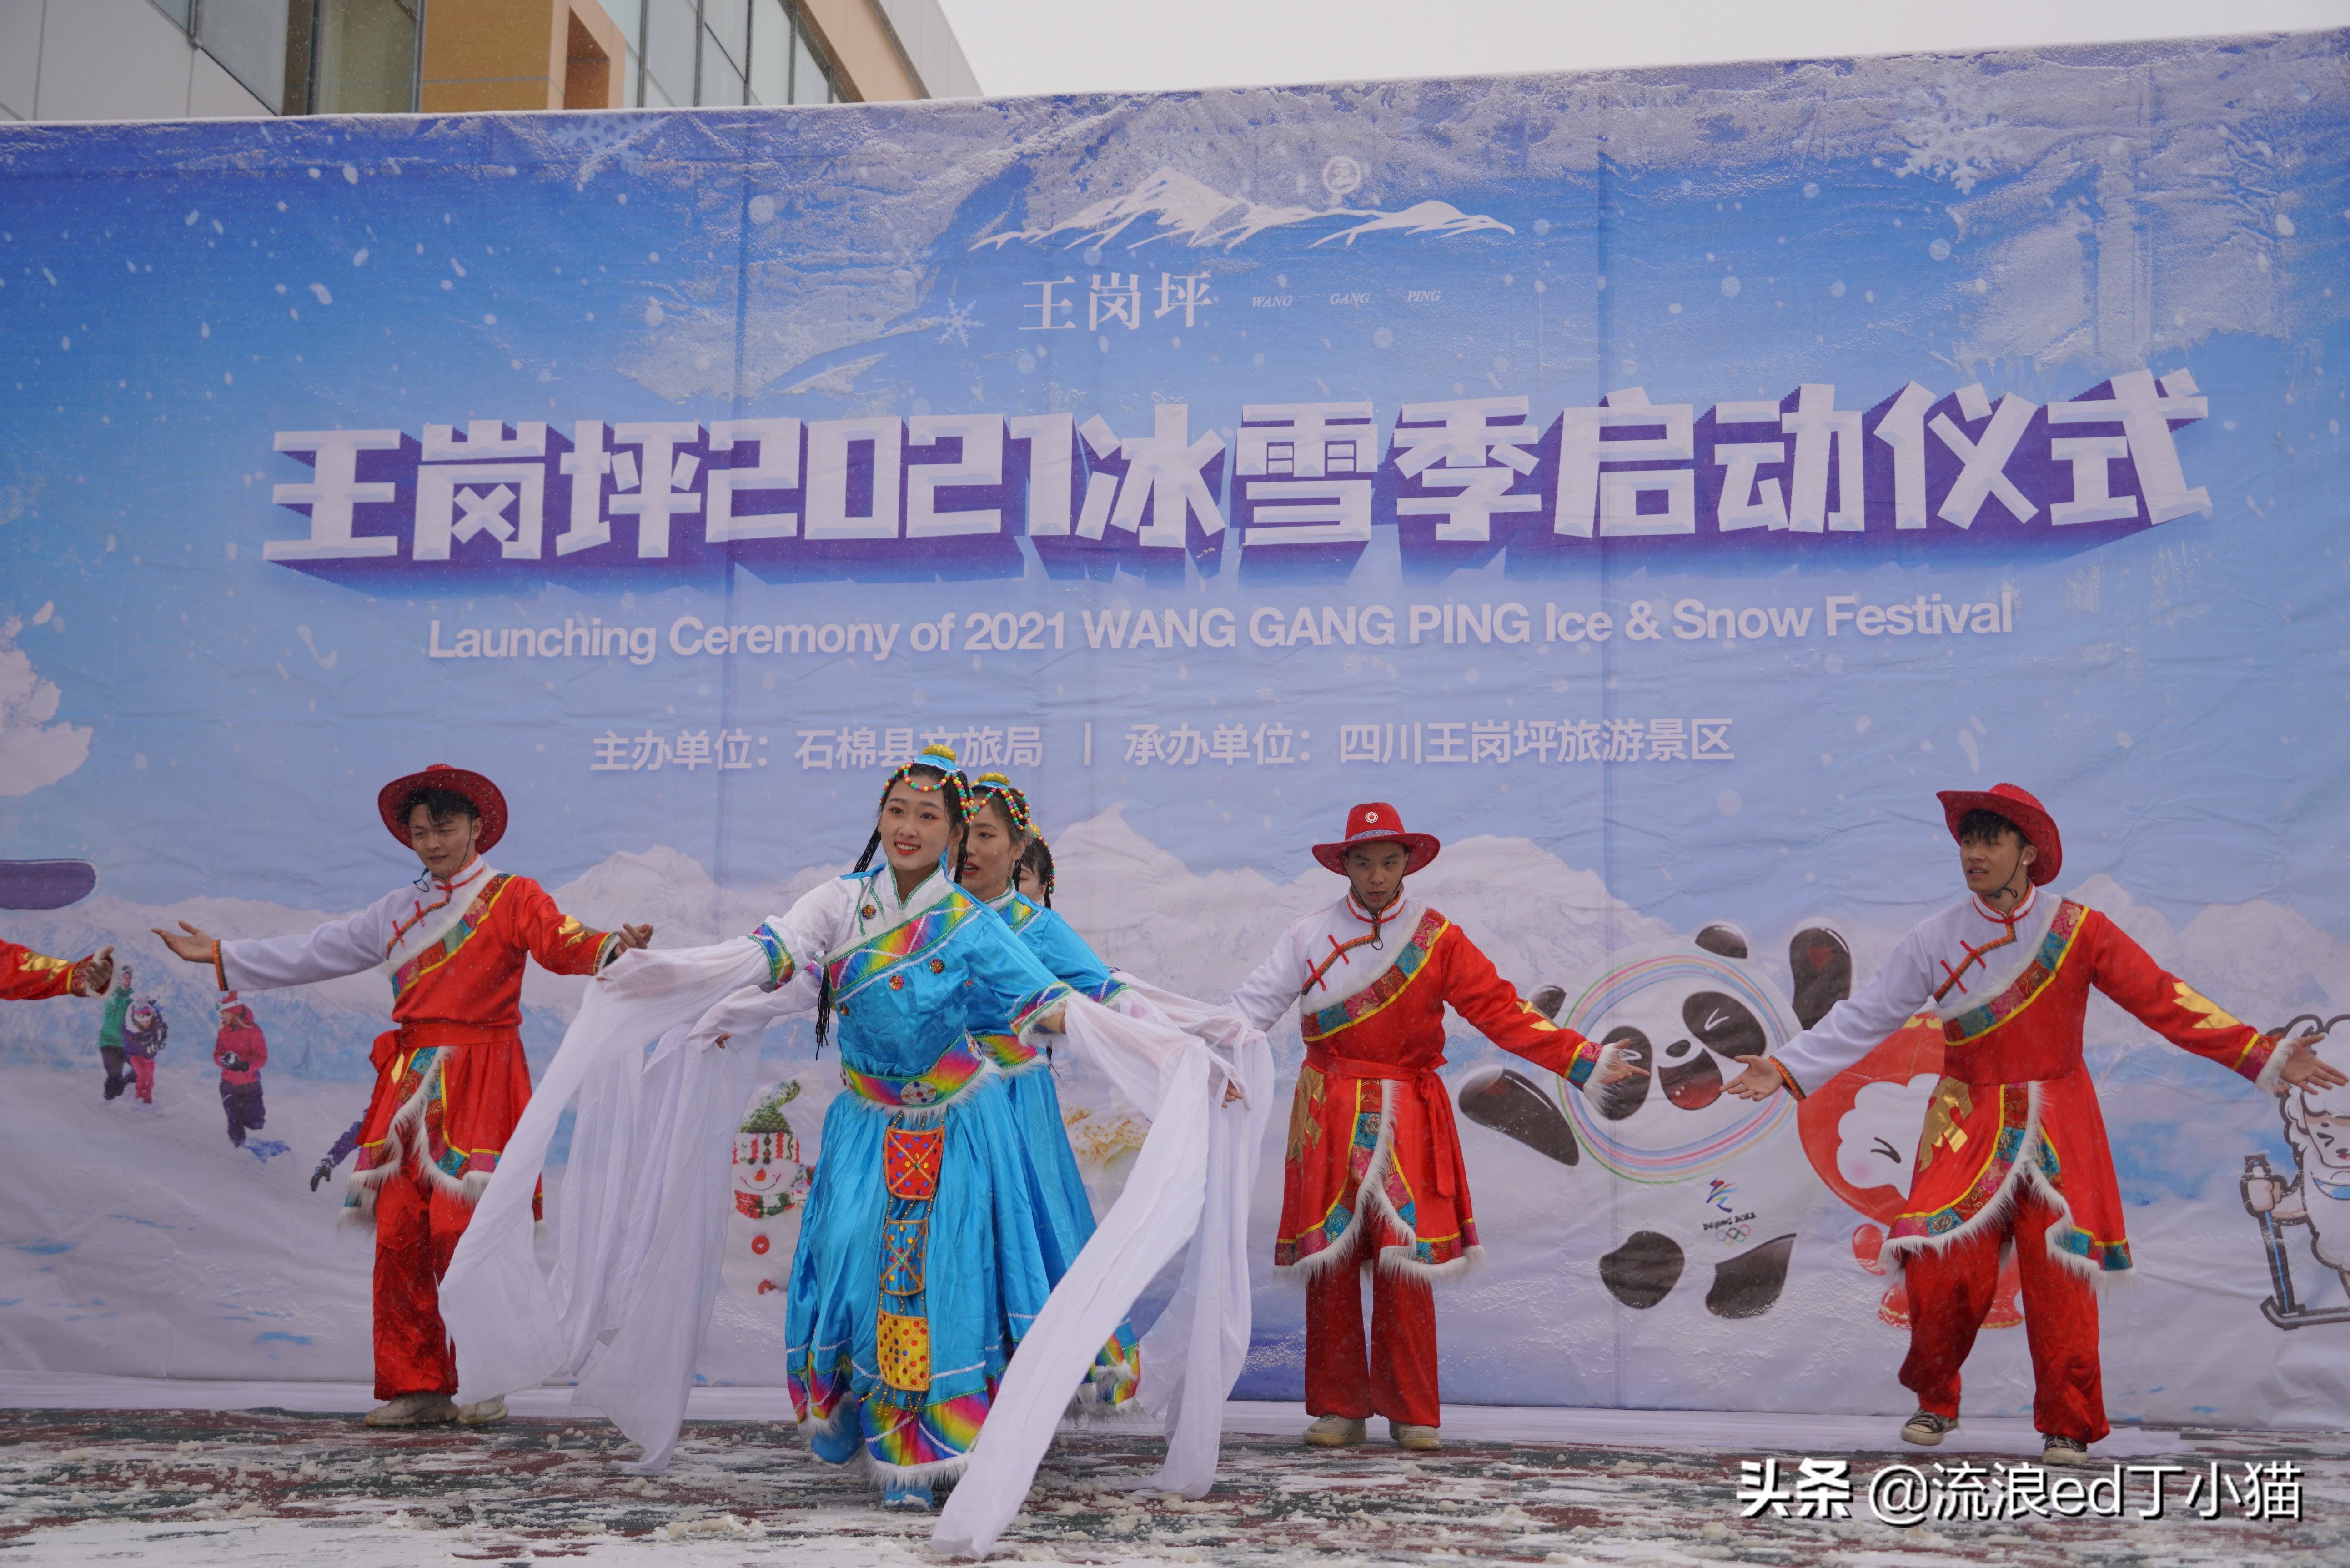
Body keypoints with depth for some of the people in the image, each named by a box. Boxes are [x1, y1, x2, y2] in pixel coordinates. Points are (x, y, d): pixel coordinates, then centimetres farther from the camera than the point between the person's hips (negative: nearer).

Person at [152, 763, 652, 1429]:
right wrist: (221, 955, 28)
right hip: (411, 1082, 6)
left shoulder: (512, 897, 3)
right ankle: (418, 1387, 8)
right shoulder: (399, 911, 20)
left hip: (478, 1083, -6)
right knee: (398, 1231, 0)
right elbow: (316, 953, 26)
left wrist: (612, 947, -36)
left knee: (459, 1228, -13)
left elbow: (562, 945, -14)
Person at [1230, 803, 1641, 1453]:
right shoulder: (1310, 936, 4)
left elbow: (1501, 1011, 2)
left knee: (1405, 1260, -5)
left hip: (1407, 1118, 0)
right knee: (1329, 1262, -1)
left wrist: (1582, 1060, -5)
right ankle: (1338, 1410, 9)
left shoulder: (1438, 939, 3)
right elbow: (1252, 1007, 1)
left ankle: (1411, 1414, 6)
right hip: (1329, 1116, 1)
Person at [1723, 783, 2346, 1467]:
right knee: (1942, 1269, -10)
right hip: (1968, 1127, 1)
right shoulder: (1935, 940, 1)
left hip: (2057, 1129, 0)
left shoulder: (2078, 930, -2)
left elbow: (2165, 1001, 0)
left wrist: (2263, 1056, -4)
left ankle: (2066, 1428, 9)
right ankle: (1936, 1404, 14)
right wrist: (1786, 1070, -5)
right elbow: (1864, 1017, 2)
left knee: (2059, 1279, -7)